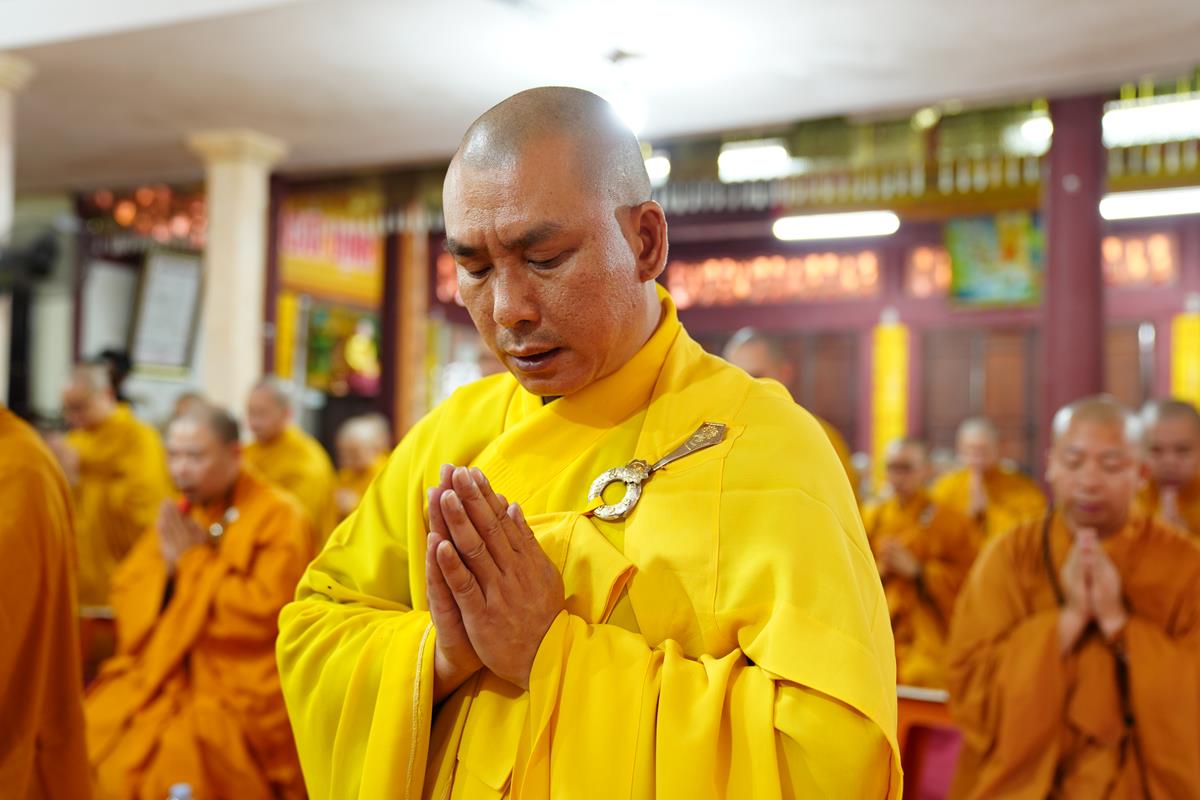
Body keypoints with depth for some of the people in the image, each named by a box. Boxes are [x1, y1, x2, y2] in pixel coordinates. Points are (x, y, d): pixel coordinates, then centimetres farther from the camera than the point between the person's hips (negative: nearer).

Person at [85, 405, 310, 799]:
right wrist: (167, 565, -7)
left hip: (236, 690, -6)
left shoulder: (279, 515, -7)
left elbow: (265, 610, -16)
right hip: (157, 673, 6)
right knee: (81, 746, -10)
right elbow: (125, 592, 13)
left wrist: (195, 561, -11)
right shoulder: (177, 514, 12)